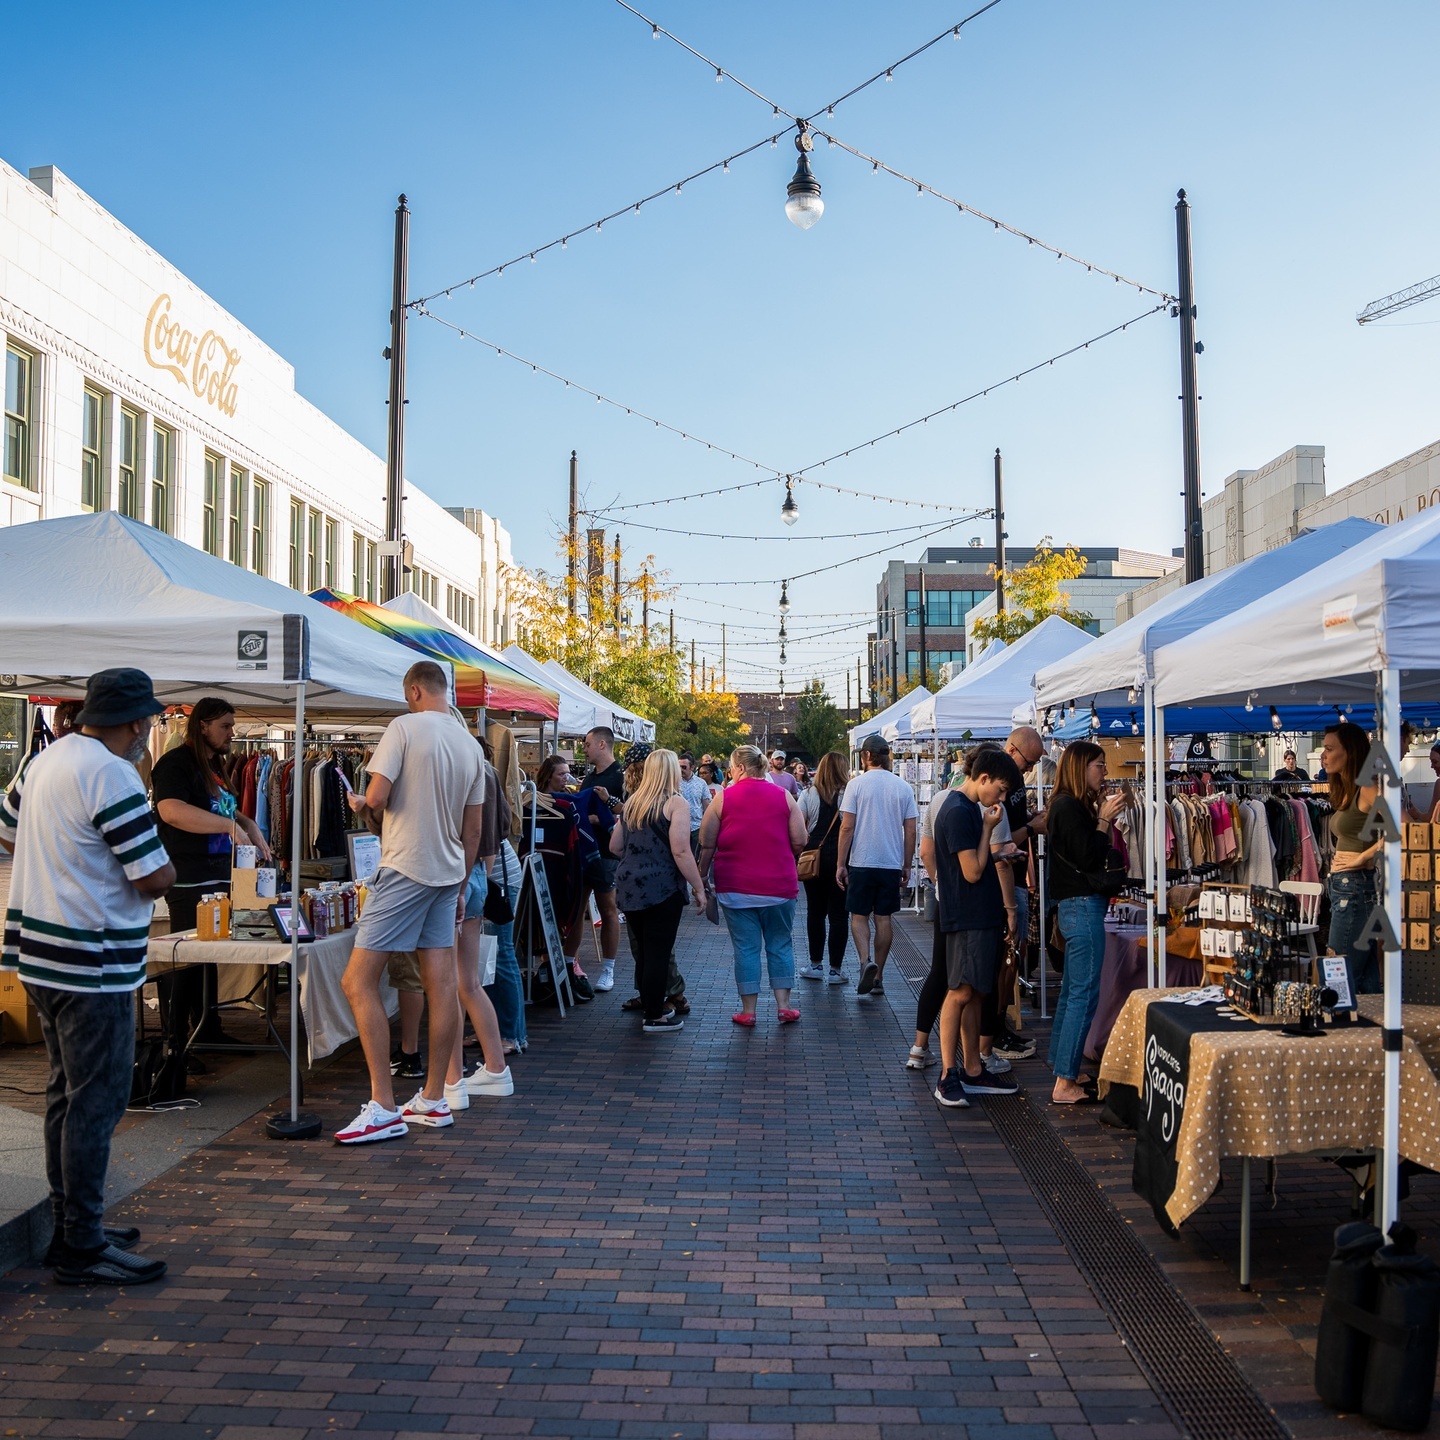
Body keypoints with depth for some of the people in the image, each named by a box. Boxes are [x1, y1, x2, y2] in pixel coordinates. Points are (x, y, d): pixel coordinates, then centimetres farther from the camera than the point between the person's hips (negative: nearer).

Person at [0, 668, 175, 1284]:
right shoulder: (113, 777, -19)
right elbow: (155, 879, -19)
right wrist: (165, 867, 2)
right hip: (91, 964, -10)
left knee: (67, 1091, 18)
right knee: (97, 1100, -2)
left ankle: (69, 1225, 28)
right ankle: (82, 1247, 5)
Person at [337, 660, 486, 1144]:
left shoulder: (404, 727, -9)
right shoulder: (471, 746, 11)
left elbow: (376, 797, -17)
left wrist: (361, 807, 6)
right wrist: (460, 885, 23)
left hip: (405, 869, -8)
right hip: (448, 873, 8)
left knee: (357, 982, -4)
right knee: (441, 985, 9)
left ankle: (383, 1108, -7)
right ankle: (433, 1101, 17)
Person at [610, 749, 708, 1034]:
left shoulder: (632, 802, 10)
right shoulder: (676, 802, -9)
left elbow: (615, 847, 15)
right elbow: (681, 852, -17)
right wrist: (699, 888, -11)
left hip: (629, 885, 7)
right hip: (662, 888, -6)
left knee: (643, 952, 16)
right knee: (658, 953, 1)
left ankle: (652, 1006, 27)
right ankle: (654, 1017, 6)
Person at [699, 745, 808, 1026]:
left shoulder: (723, 799, -3)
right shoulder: (784, 796, 0)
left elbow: (707, 844, -1)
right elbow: (799, 842, -1)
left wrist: (702, 877, 12)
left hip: (736, 887, -1)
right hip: (779, 885, 1)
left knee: (745, 947, 6)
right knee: (780, 945, 13)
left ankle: (748, 1011, 10)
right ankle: (783, 1006, 13)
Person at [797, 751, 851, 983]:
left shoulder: (808, 794, 3)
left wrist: (806, 846, 4)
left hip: (813, 857, 2)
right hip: (841, 858, -2)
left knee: (815, 911, 14)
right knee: (838, 914, 3)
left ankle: (816, 965, 20)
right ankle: (835, 970, 6)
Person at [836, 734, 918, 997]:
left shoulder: (857, 784, -6)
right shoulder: (903, 787, 3)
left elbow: (847, 827, -8)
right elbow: (910, 831, 4)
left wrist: (840, 864, -2)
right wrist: (907, 866, 13)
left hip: (862, 863, -3)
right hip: (892, 863, 3)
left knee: (859, 916, 7)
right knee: (884, 918, 9)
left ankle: (866, 961, -16)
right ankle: (878, 976, 13)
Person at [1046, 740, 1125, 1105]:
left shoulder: (1073, 805, 15)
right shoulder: (1070, 806, -15)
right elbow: (1088, 859, -20)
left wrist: (1105, 818, 9)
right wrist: (1104, 820, -13)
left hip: (1077, 906, 11)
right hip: (1082, 906, -11)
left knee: (1072, 990, 17)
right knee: (1084, 993, -9)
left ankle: (1064, 1069, 26)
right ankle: (1064, 1084, -7)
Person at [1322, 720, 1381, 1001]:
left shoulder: (1366, 789, -14)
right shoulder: (1346, 791, 16)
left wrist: (1364, 857, -19)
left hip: (1356, 885, -10)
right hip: (1342, 884, 10)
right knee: (1367, 977, 12)